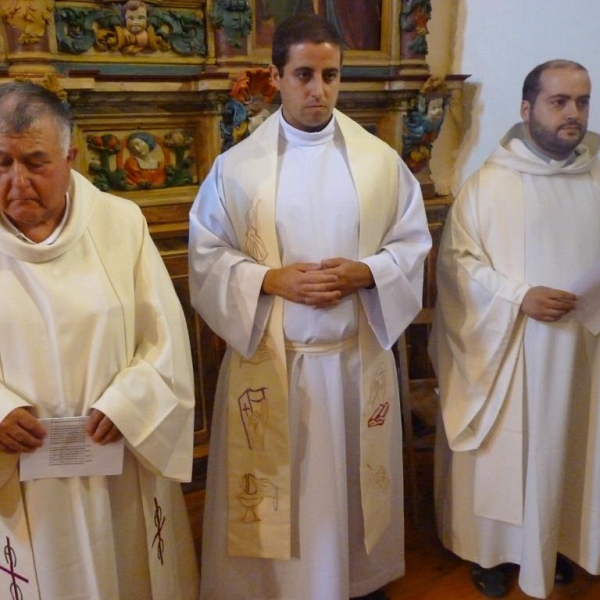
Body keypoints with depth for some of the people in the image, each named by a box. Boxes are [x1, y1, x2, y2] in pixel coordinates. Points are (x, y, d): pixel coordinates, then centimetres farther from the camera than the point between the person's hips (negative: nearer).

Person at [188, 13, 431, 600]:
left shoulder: (380, 160, 0)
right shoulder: (236, 166, -4)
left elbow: (413, 243, 4)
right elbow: (206, 257, -2)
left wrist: (363, 272, -15)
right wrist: (273, 279, -17)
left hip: (357, 355, 2)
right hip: (268, 357, -1)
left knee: (352, 476, 17)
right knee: (274, 482, 11)